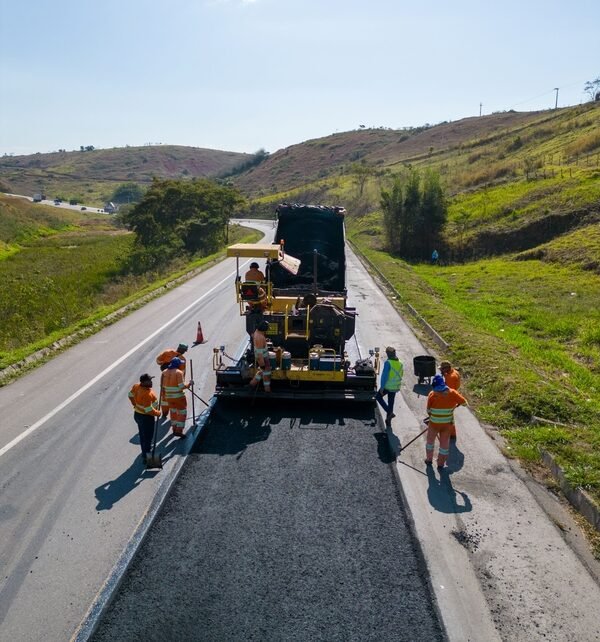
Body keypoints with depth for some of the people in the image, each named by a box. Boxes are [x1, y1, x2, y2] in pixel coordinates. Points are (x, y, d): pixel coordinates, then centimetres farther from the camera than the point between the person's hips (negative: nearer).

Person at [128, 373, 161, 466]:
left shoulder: (136, 386, -7)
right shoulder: (147, 394, -34)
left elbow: (131, 395, 12)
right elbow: (149, 410, -31)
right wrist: (158, 413, -14)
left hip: (137, 414, 9)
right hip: (146, 417, -9)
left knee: (143, 436, 25)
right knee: (147, 437, 6)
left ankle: (145, 454, 43)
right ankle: (146, 457, 16)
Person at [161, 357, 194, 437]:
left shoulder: (165, 372, 3)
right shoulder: (178, 372, -15)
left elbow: (163, 386, 7)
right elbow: (181, 386, -20)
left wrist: (164, 397, 17)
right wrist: (189, 384, -4)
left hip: (168, 397, 6)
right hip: (179, 397, -6)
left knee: (173, 412, 22)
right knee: (182, 413, 5)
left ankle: (174, 429, 30)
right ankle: (178, 430, 0)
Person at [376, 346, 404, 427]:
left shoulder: (388, 363, -19)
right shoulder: (400, 363, 3)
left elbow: (384, 376, -20)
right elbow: (400, 375, 12)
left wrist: (381, 387, -14)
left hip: (387, 386, -6)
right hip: (395, 387, 6)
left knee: (378, 396, 17)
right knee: (391, 403, 17)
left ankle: (389, 412, 3)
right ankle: (388, 421, 26)